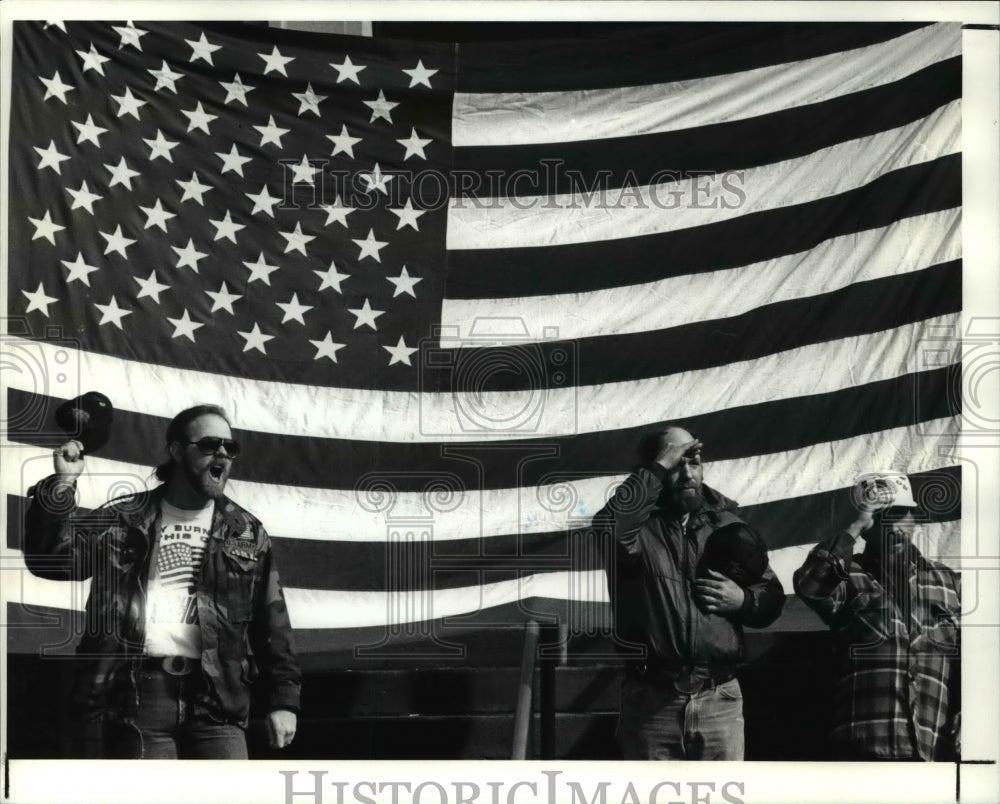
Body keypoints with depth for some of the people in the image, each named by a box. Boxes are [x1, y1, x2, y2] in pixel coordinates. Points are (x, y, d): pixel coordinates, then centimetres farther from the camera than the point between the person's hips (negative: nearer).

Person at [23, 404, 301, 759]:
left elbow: (272, 624, 13)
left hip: (215, 694, 1)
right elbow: (54, 558, 3)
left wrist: (284, 698, 4)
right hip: (137, 692, -1)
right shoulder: (125, 519, 12)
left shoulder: (246, 533, 16)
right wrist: (62, 485, -9)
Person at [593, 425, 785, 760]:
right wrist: (659, 469, -17)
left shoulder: (728, 525, 12)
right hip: (651, 699, -3)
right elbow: (607, 527, -26)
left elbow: (772, 597, 16)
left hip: (719, 699, 3)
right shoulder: (636, 524, 0)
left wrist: (743, 600, -6)